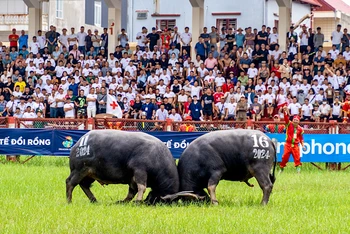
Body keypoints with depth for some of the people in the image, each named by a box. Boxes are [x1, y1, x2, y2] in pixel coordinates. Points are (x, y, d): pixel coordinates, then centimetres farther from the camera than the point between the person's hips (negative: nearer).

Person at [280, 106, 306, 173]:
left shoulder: (300, 129, 5)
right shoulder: (289, 124, -1)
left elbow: (301, 138, 13)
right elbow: (286, 118, -17)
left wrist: (303, 145, 3)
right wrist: (285, 112, -35)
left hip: (295, 145, 1)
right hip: (288, 144, -1)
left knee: (297, 157, -9)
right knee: (285, 157, -3)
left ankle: (298, 169, -7)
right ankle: (281, 169, 10)